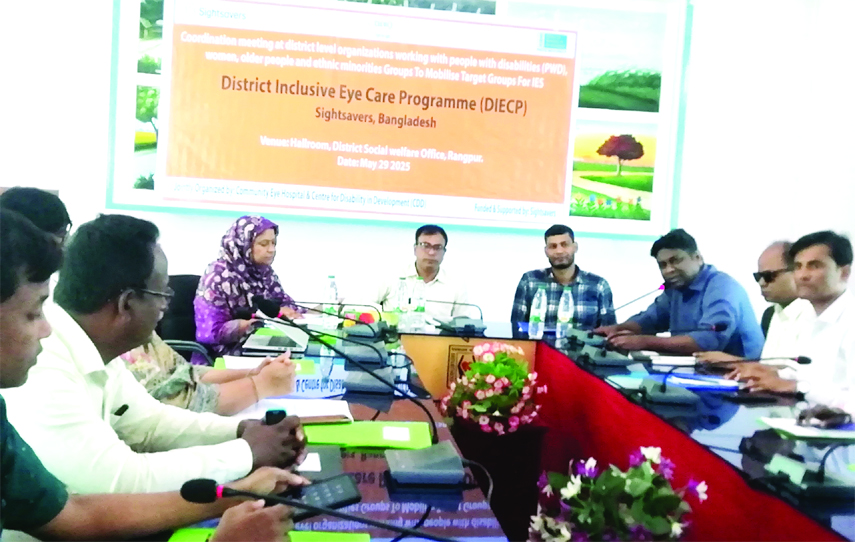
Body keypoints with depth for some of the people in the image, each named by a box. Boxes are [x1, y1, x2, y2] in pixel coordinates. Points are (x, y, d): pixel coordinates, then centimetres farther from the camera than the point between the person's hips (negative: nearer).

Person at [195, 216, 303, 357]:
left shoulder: (264, 272, 6)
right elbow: (213, 332, -17)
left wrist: (286, 312, -11)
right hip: (227, 355, -6)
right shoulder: (219, 277, -12)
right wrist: (252, 323, -26)